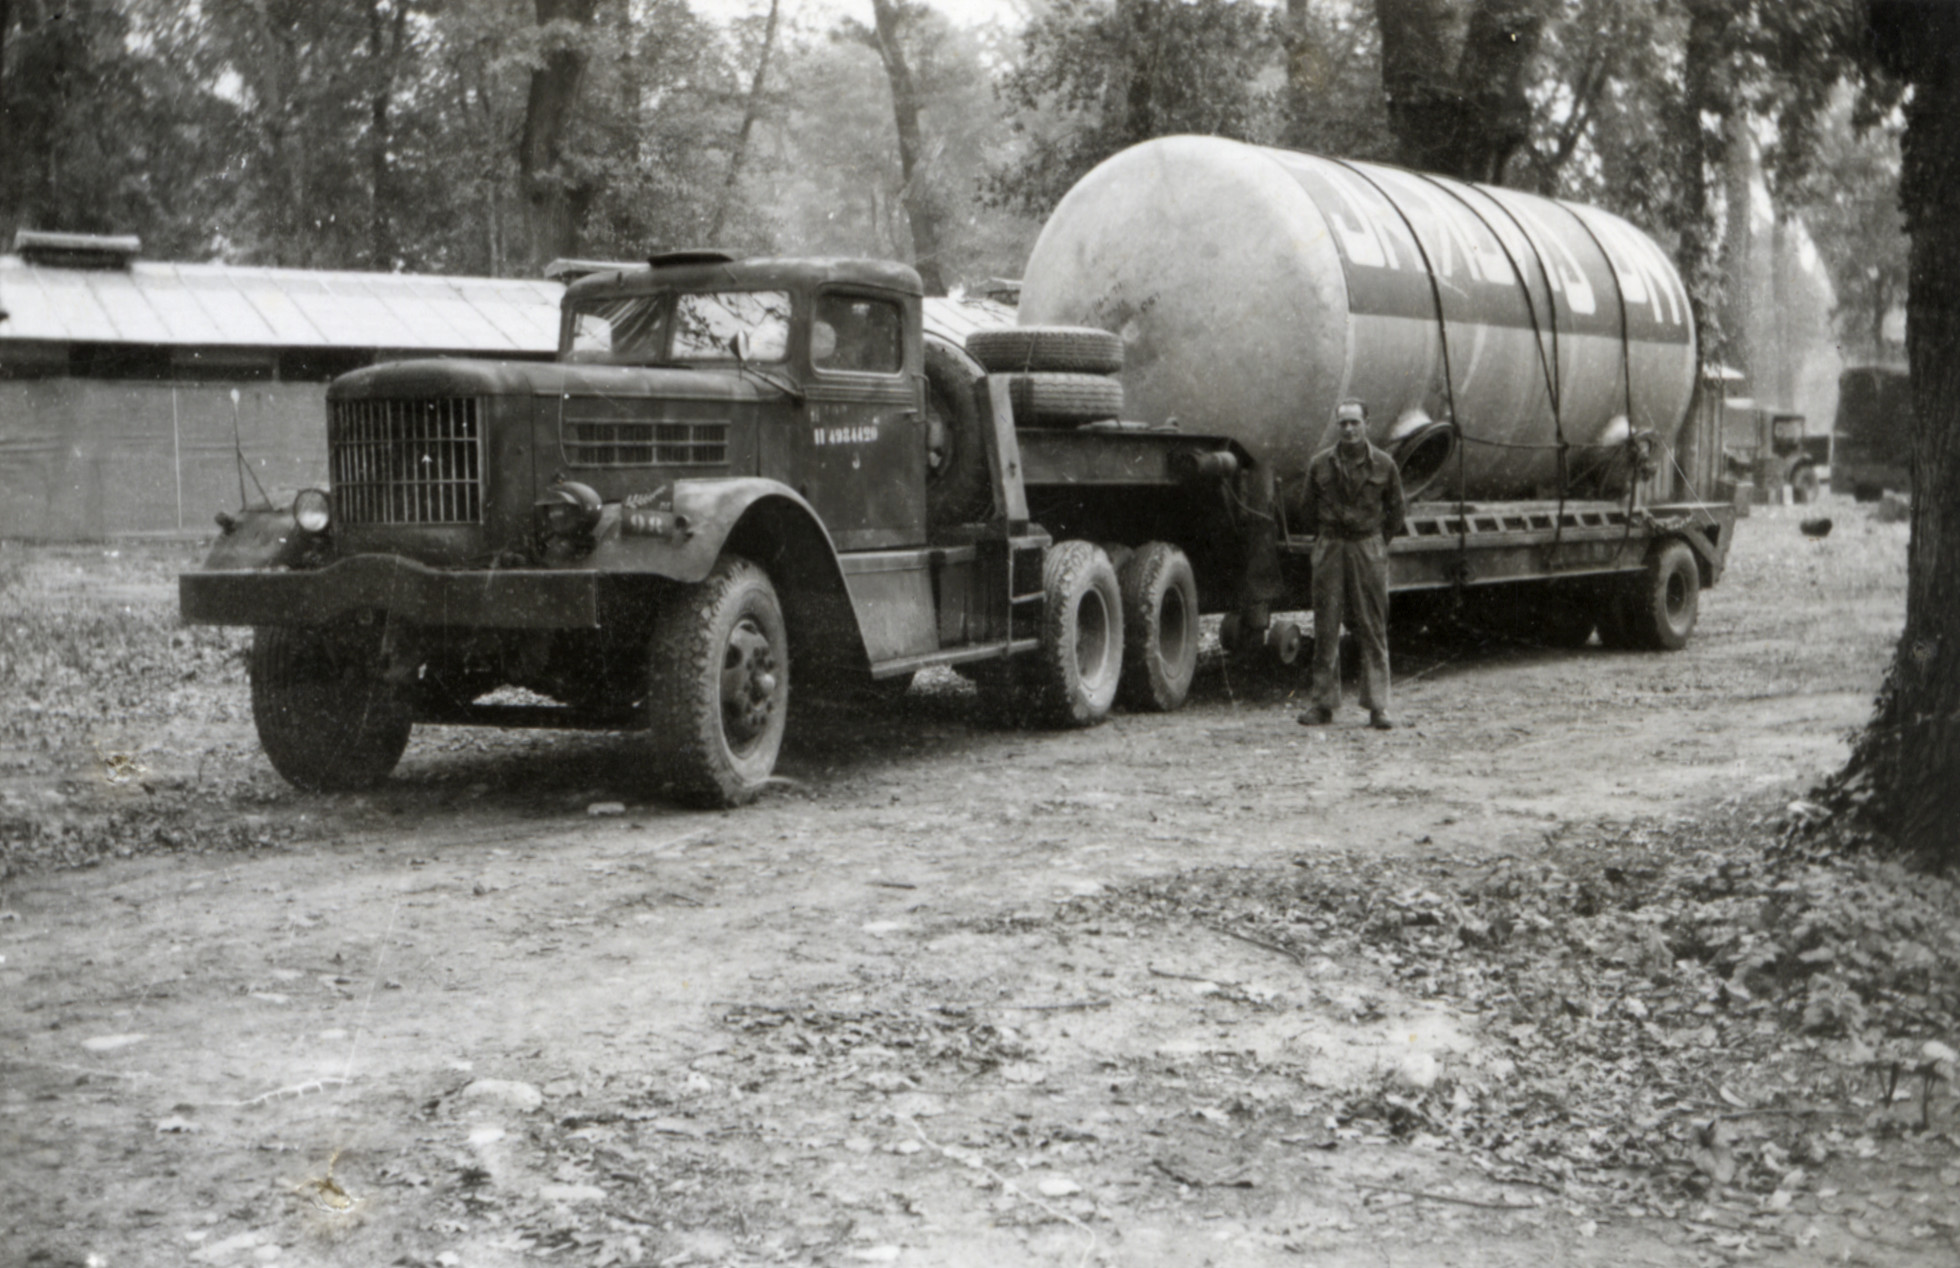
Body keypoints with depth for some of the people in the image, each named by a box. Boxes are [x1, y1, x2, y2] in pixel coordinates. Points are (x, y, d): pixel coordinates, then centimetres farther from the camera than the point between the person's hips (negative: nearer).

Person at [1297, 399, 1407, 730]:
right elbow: (1309, 509, 14)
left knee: (1373, 630, -1)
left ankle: (1377, 706, 1)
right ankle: (1323, 704, 7)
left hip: (1369, 548, -1)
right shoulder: (1320, 464, 3)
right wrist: (1326, 539, 11)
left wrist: (1376, 542, 8)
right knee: (1325, 629, 2)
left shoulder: (1384, 465, 1)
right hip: (1329, 550, 1)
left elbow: (1396, 512, 11)